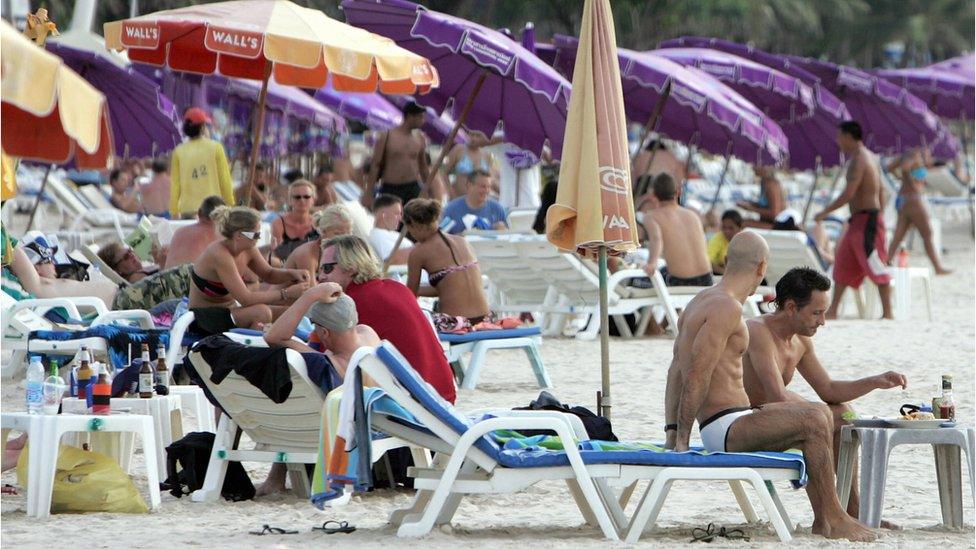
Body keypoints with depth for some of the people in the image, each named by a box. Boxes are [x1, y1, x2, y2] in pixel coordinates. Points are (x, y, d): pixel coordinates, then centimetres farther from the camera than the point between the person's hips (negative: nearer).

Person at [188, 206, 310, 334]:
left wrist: (292, 273, -7)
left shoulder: (248, 250, -3)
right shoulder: (220, 255, -28)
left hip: (228, 310, 9)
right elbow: (245, 298, -30)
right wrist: (286, 293, -28)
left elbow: (268, 274, 15)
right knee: (261, 312, -32)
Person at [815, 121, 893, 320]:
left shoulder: (858, 160, -16)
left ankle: (887, 312, -5)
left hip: (866, 220, -11)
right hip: (858, 221, 11)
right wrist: (879, 219, 23)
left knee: (876, 266, -7)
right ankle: (832, 311, 15)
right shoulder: (869, 157, 15)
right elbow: (880, 191, 20)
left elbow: (848, 194, -22)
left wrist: (825, 212, -14)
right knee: (843, 263, 12)